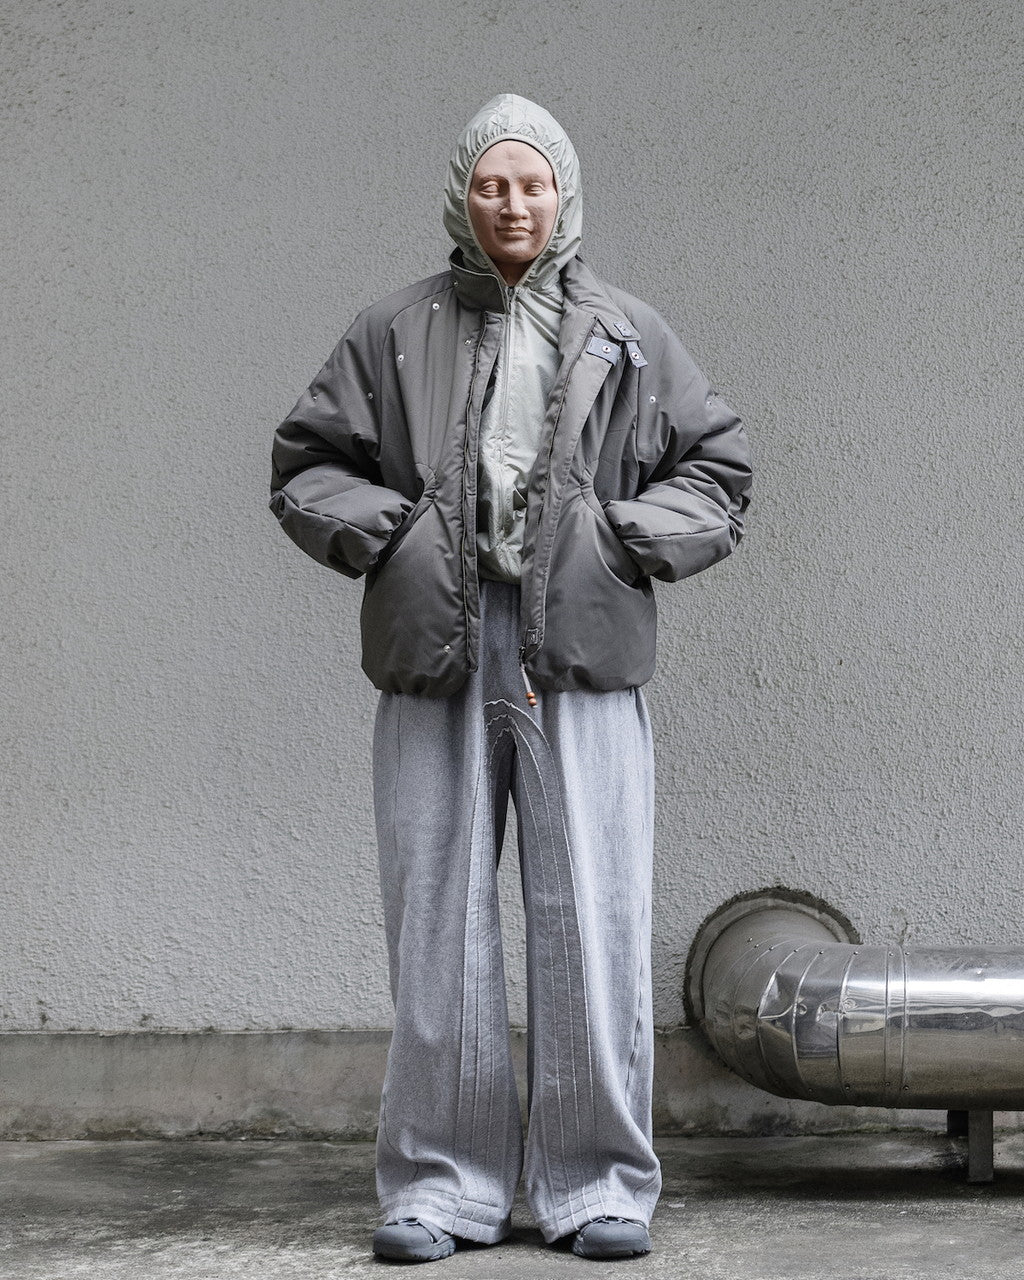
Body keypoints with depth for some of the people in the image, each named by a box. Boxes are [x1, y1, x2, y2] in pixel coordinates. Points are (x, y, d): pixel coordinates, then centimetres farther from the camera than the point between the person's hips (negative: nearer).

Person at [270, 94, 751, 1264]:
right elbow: (305, 467, 14)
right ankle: (440, 1185, 12)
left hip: (581, 661, 0)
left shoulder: (628, 339, 12)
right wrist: (392, 530, -3)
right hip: (435, 658, 0)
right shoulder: (395, 335, 11)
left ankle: (598, 1185, 9)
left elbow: (717, 472, 14)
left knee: (592, 926, -1)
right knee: (439, 927, 2)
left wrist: (620, 537, -1)